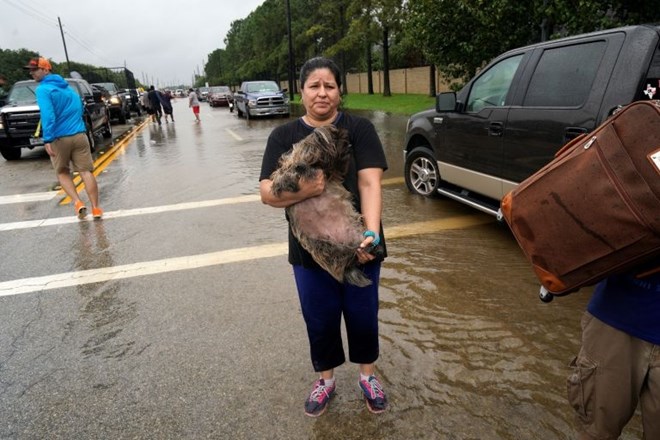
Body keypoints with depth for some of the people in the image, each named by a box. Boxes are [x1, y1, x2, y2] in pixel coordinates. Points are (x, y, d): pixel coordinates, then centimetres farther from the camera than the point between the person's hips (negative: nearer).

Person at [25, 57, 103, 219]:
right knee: (86, 172, 1)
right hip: (79, 135, 4)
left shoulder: (43, 89, -5)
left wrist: (47, 139, -20)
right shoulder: (67, 87, 17)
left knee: (62, 172, 14)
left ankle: (77, 203, -1)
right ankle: (96, 208, -2)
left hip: (60, 138, -4)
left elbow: (47, 116, -17)